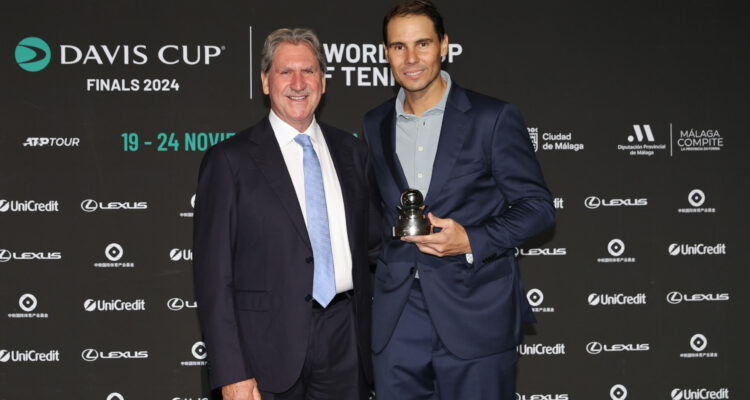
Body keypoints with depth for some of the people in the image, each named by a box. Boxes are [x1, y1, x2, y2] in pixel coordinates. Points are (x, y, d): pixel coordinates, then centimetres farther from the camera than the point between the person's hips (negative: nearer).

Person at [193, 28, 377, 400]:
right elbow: (213, 274, -6)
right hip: (270, 349, -3)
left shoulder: (352, 152, 10)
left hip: (345, 343, 4)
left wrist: (373, 336, 8)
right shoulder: (229, 160, -3)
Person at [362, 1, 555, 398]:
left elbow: (538, 205, -3)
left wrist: (472, 242, -17)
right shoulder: (374, 124, 11)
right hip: (397, 318, 4)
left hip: (476, 316, -4)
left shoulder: (493, 118, -4)